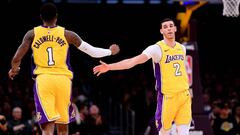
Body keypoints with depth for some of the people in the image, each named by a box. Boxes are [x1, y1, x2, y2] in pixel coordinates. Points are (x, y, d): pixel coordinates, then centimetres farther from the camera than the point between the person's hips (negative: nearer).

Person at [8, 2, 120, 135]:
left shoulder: (32, 34, 4)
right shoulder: (67, 34, 5)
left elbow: (16, 59, 0)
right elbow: (93, 52, 10)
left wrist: (14, 70, 23)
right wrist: (110, 51, 29)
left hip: (42, 79, -1)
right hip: (63, 79, 1)